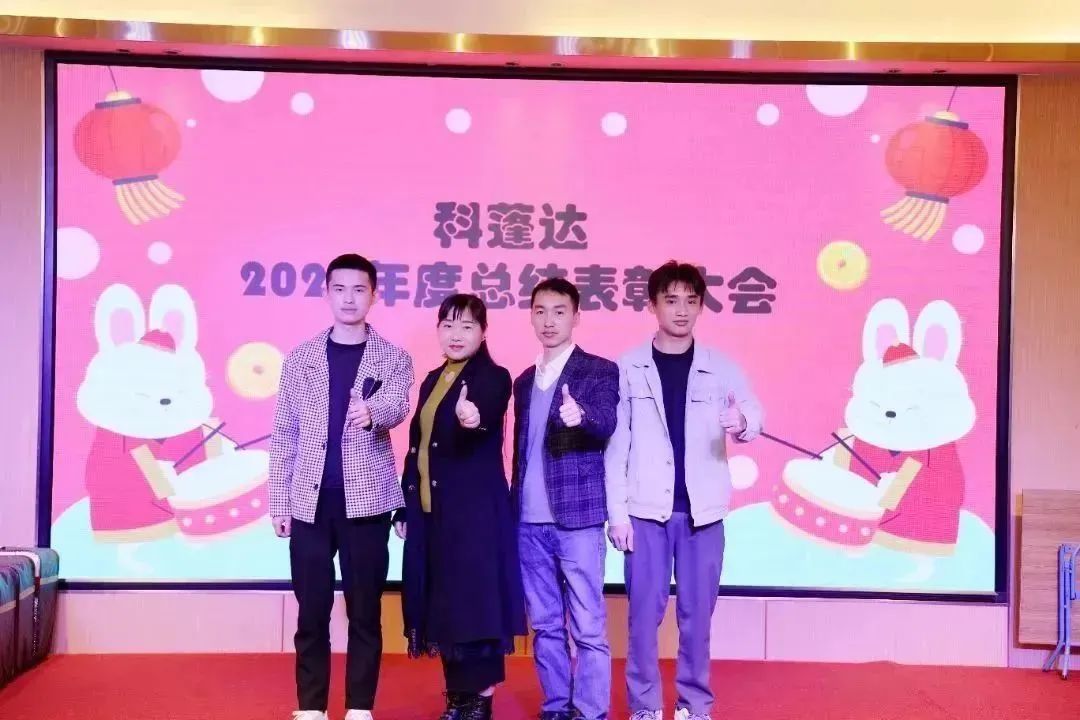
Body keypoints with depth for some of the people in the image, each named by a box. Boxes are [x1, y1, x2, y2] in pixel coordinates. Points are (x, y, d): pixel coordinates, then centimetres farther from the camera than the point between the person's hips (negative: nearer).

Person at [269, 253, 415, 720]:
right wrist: (278, 501, 3)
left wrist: (370, 412, -40)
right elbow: (284, 435, 8)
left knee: (365, 611, 4)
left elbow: (397, 406, -17)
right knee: (311, 611, 6)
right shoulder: (300, 358, 8)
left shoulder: (393, 359, 4)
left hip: (366, 501, -1)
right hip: (310, 501, 1)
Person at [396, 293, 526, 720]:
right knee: (441, 602, 11)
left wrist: (472, 421, -51)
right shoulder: (432, 380, 14)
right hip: (431, 508, 7)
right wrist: (404, 507, 13)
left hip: (475, 508, -7)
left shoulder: (493, 378, -6)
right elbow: (418, 446, 14)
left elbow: (485, 421, -27)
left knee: (474, 600, -3)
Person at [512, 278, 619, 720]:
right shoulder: (525, 381, 15)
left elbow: (606, 424, -20)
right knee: (545, 625, 12)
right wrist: (515, 510, 12)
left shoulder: (600, 371, -2)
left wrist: (580, 415, -41)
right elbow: (521, 449, 16)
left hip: (578, 518, -5)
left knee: (588, 627, 0)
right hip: (530, 521, 5)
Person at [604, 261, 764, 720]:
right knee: (644, 611, 4)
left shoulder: (721, 368, 3)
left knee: (697, 612, 8)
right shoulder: (628, 367, 1)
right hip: (646, 509, -1)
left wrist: (743, 423, -35)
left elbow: (753, 413, -12)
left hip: (702, 510, 1)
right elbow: (616, 445, 0)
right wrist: (617, 511, -4)